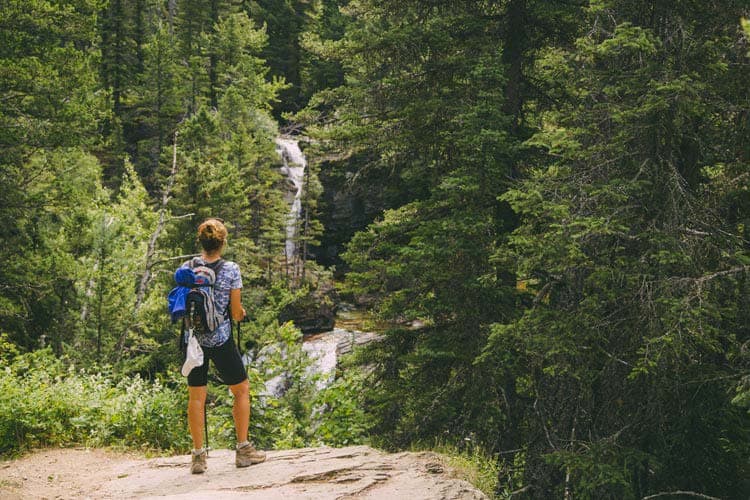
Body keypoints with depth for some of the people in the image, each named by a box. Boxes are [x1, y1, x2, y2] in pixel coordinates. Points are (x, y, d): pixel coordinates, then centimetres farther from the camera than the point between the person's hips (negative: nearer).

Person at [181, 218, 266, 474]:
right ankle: (243, 449, 16)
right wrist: (240, 313, 17)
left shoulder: (186, 268, -1)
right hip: (221, 339, -3)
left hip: (193, 339, 3)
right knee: (242, 390, 13)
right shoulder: (231, 270, -9)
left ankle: (198, 455, 12)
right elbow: (236, 313, -5)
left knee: (196, 396, 10)